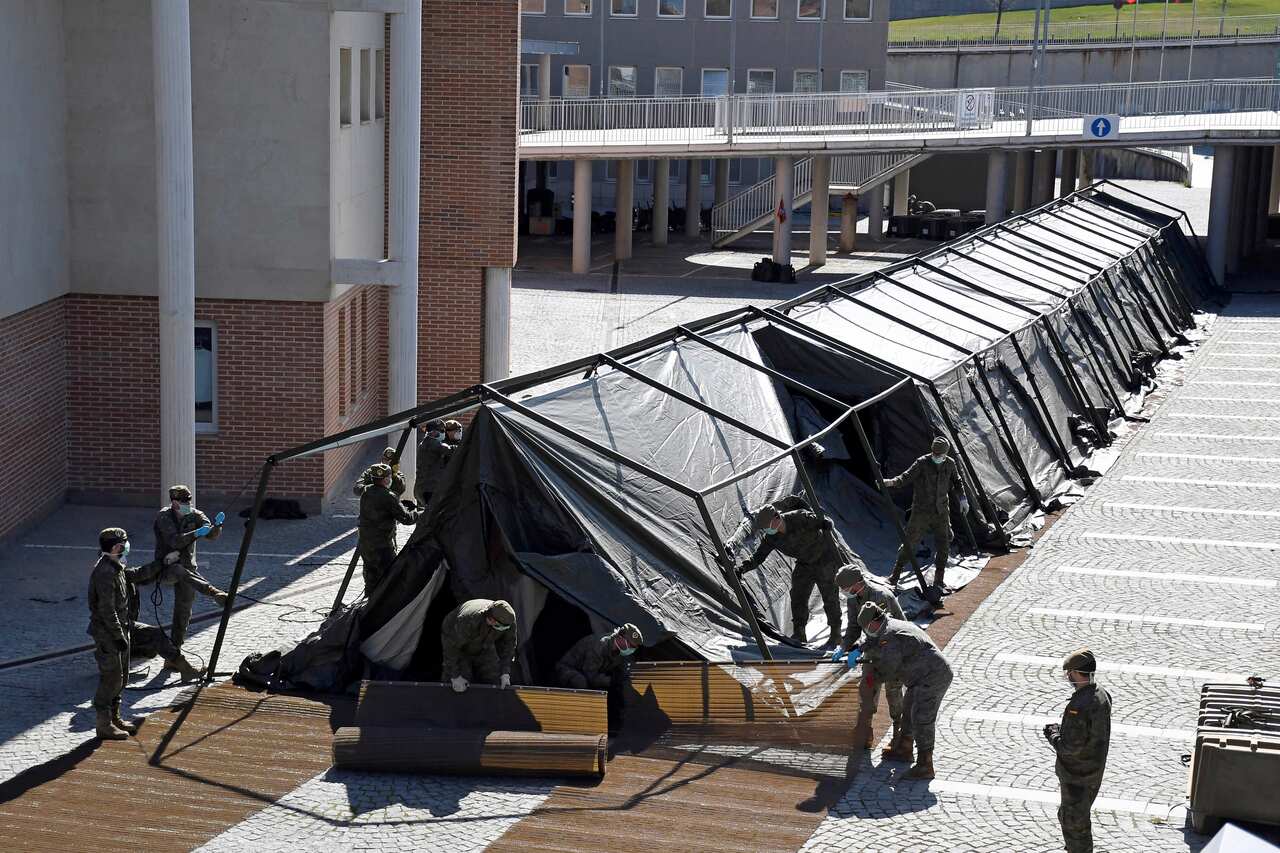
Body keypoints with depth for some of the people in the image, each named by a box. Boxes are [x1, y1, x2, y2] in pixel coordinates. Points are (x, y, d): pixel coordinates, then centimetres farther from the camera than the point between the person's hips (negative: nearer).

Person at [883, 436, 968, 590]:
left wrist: (963, 498, 15)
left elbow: (957, 481, 20)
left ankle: (938, 582, 13)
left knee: (943, 546, 2)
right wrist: (892, 482, -39)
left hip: (941, 512, 4)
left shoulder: (950, 464, 2)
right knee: (910, 543, 0)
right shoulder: (922, 463, -12)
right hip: (921, 511, -4)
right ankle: (895, 575, 14)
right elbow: (906, 476, -21)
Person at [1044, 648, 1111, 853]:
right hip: (1094, 772, 9)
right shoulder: (1102, 696, -2)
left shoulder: (1078, 707, -31)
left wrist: (1053, 735, -9)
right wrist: (1061, 728, 6)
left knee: (1073, 822, 8)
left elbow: (1070, 747, -28)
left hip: (1076, 777, -9)